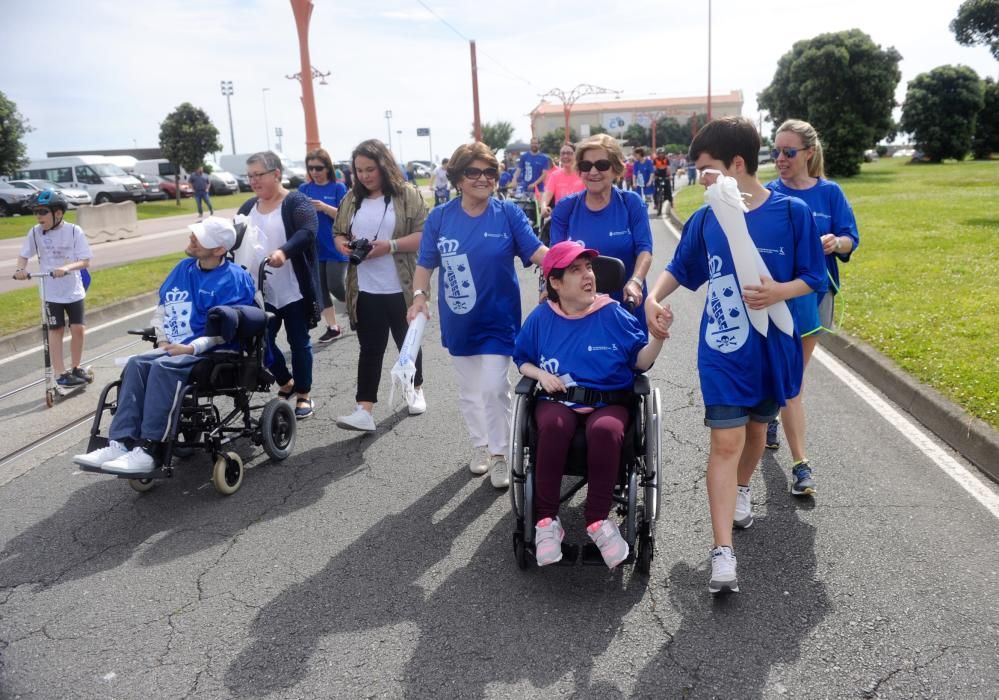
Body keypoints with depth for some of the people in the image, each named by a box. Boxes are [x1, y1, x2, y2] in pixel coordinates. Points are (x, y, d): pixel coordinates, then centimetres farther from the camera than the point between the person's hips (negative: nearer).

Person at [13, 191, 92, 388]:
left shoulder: (74, 231, -10)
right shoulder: (35, 232, -6)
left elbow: (85, 261, -12)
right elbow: (24, 256, 0)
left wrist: (66, 267, -29)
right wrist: (20, 268, -21)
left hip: (74, 290, 0)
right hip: (50, 293, 0)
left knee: (78, 329, 3)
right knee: (56, 331, 3)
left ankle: (76, 368, 23)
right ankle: (60, 374, 6)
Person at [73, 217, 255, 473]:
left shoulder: (233, 278, -8)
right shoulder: (183, 268, 15)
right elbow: (162, 308, 24)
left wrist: (191, 348, -21)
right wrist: (163, 341, 10)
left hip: (215, 353, -7)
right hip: (177, 349, 7)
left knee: (164, 367, -31)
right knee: (136, 363, -18)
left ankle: (147, 450, -31)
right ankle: (121, 443, -26)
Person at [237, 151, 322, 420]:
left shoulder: (296, 202, -7)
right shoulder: (248, 207, 13)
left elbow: (308, 232, -23)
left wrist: (284, 251, -38)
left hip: (293, 290, -5)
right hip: (260, 292, 6)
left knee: (299, 343, 4)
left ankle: (303, 395, 19)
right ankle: (286, 383, 31)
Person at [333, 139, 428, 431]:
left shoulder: (407, 195, -5)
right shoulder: (352, 199, 9)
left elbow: (424, 235, -12)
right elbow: (338, 232, 17)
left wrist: (390, 246, -23)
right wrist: (342, 244, -6)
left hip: (400, 289, -3)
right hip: (365, 290, 3)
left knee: (408, 342, 15)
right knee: (370, 349, 2)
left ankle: (416, 390, 38)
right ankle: (364, 411, 0)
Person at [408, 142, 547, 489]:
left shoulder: (508, 213, -8)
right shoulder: (439, 217, -3)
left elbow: (536, 251, -14)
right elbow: (425, 264, 2)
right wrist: (419, 295, -13)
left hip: (498, 318, -3)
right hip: (459, 321, 3)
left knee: (494, 388, -5)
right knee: (469, 390, 16)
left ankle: (499, 454, 15)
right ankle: (480, 444, 37)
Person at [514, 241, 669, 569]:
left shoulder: (612, 314, 1)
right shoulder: (541, 318, 6)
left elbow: (639, 361, 2)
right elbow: (522, 360, 18)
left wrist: (658, 337, -15)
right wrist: (540, 374, -2)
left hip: (608, 402, -1)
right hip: (558, 401, 1)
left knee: (605, 430, -37)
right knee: (553, 425, -36)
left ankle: (597, 520, -21)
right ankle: (547, 520, -24)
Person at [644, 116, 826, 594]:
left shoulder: (792, 212, -9)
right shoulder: (705, 220, -2)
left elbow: (813, 278, -3)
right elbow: (680, 268, 11)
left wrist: (779, 292, -23)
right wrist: (653, 297, -8)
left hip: (774, 347, 0)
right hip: (723, 349, 0)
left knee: (756, 426, 20)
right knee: (725, 441, -7)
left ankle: (741, 489, 50)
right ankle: (723, 551, -5)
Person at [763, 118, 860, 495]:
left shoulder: (830, 192, 1)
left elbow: (850, 240, -1)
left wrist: (835, 243, -23)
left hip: (816, 293, 3)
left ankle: (770, 415, 46)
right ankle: (801, 464, 1)